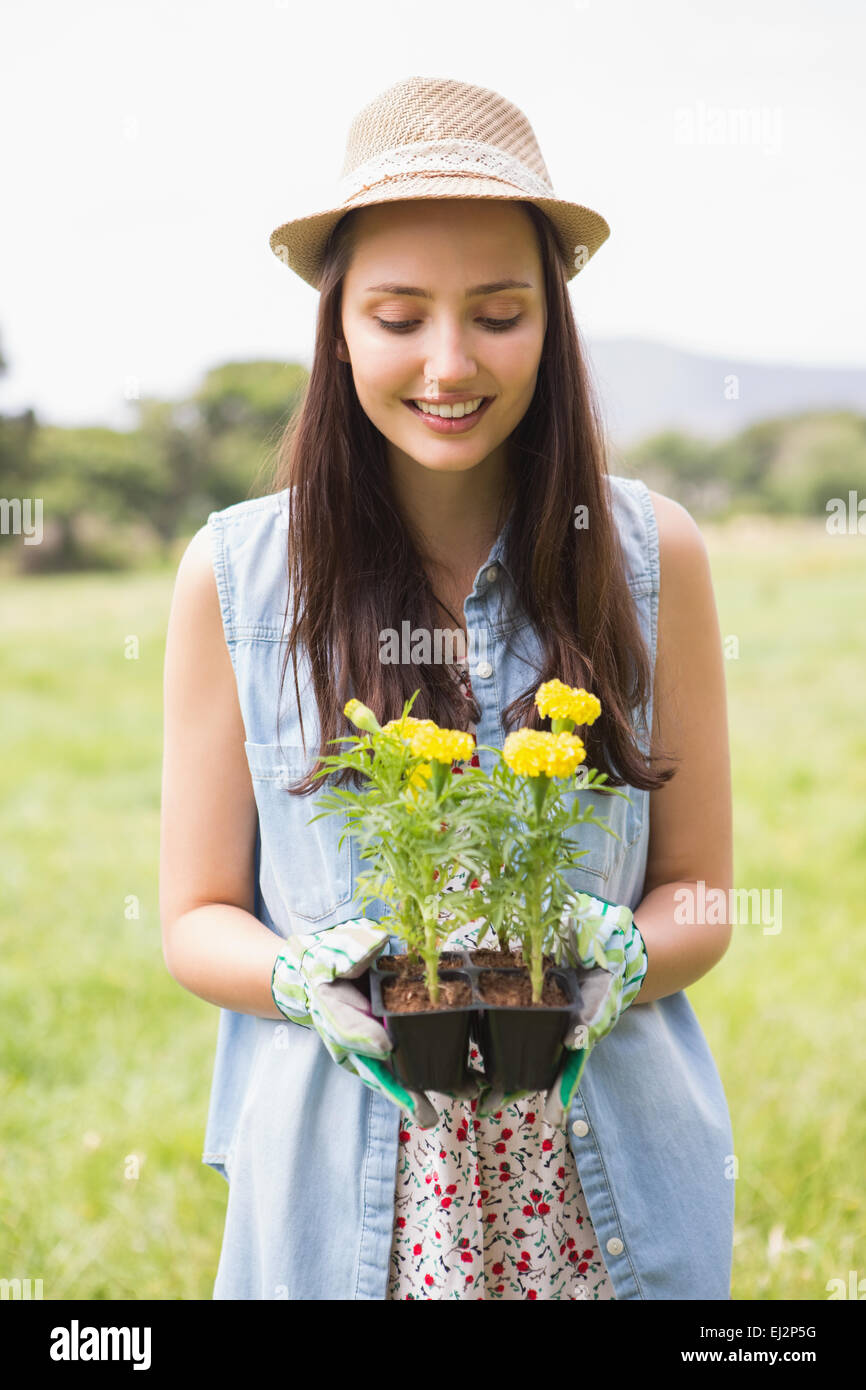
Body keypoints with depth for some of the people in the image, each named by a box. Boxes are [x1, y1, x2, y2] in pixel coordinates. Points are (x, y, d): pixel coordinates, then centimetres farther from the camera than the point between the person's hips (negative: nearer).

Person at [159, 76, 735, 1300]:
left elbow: (697, 898, 2)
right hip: (335, 1189, 0)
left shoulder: (654, 555, -4)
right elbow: (197, 919, 0)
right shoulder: (234, 573, -5)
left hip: (613, 1187, 1)